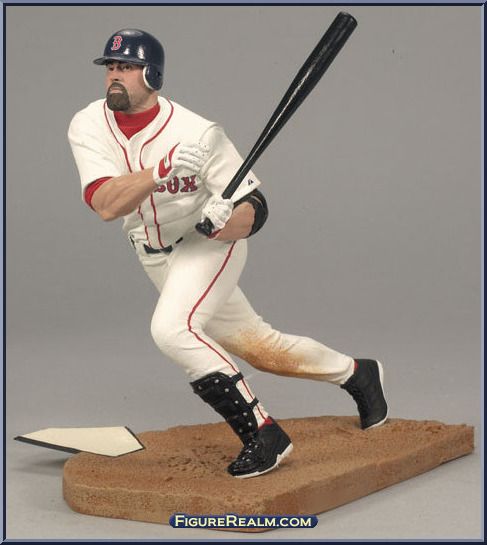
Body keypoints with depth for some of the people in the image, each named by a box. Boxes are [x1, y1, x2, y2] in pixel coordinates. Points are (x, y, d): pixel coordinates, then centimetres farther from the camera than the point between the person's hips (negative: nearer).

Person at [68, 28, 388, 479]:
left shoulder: (197, 133, -26)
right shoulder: (87, 128, -15)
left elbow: (255, 208, -22)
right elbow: (105, 204, -29)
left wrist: (228, 219, -44)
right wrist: (158, 172, -45)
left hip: (211, 245, -5)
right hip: (154, 254, 5)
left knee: (172, 328, -29)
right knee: (257, 347, 13)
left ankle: (263, 434, -21)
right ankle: (356, 374, 36)